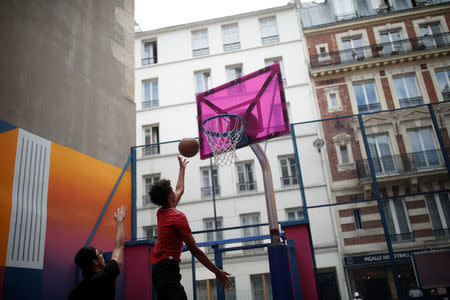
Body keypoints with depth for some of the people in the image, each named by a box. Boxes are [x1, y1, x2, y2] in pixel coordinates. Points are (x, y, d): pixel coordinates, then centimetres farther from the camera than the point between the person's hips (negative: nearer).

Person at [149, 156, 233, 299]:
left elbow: (180, 190, 31)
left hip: (158, 269, 10)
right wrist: (217, 271, -6)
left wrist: (182, 168, 45)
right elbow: (194, 250, -12)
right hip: (169, 268, -10)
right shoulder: (179, 217, -12)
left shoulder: (161, 213, 12)